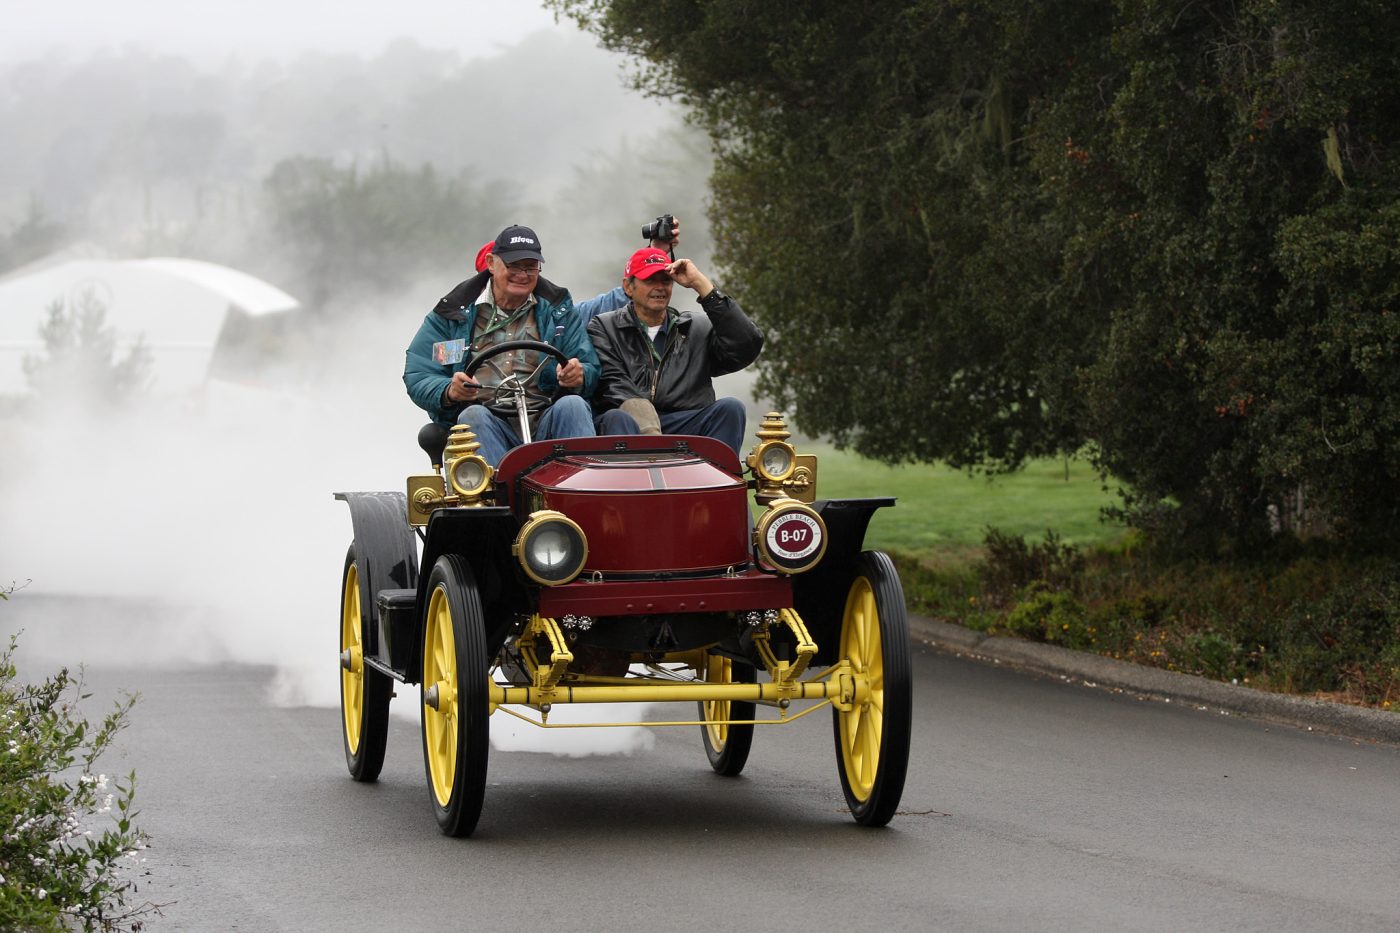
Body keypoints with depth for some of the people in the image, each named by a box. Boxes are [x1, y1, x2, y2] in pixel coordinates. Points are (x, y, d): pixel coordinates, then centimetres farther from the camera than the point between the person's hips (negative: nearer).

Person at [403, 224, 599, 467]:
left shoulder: (557, 310, 18)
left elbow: (591, 372, 14)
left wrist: (579, 378, -13)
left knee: (573, 404, -29)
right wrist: (449, 392, -18)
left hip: (544, 422, 1)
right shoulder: (454, 313, 12)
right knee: (473, 415, -33)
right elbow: (417, 378, 6)